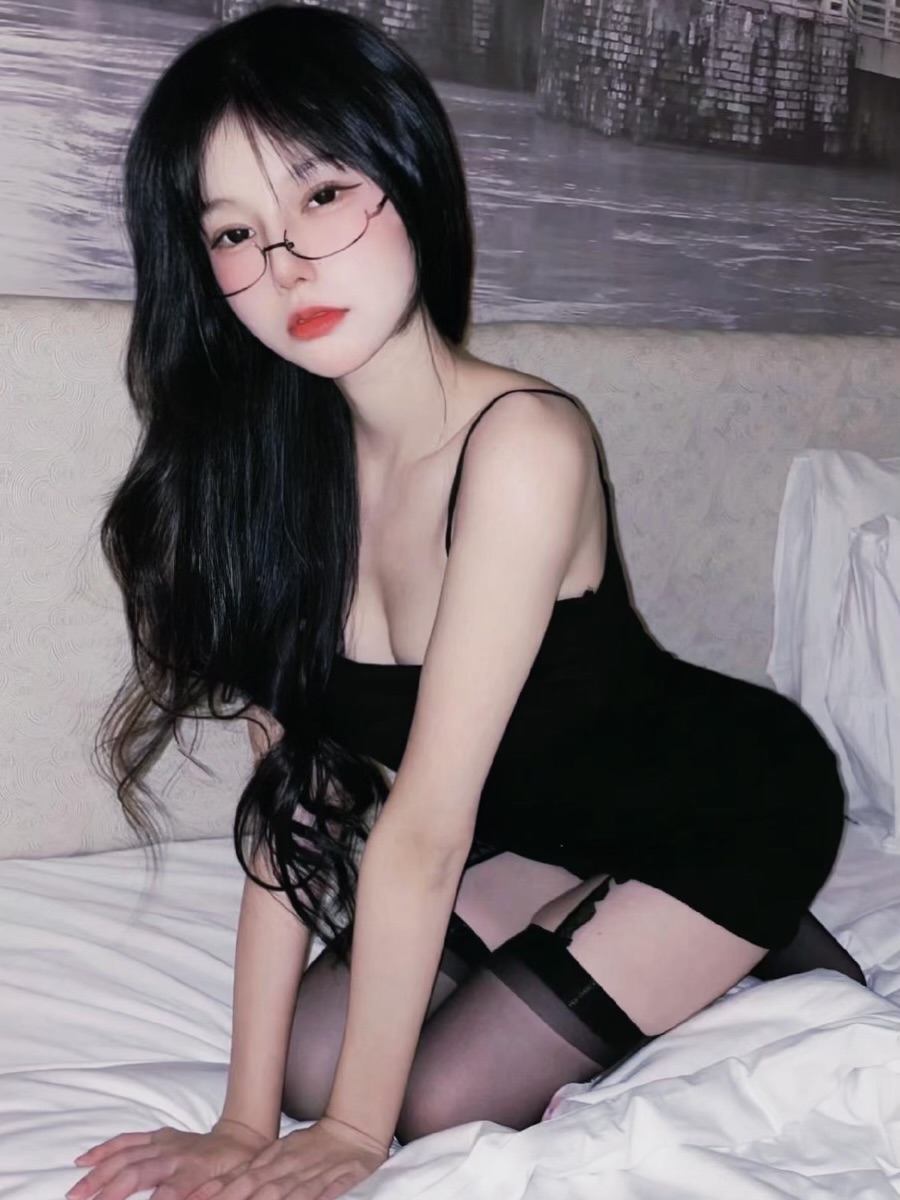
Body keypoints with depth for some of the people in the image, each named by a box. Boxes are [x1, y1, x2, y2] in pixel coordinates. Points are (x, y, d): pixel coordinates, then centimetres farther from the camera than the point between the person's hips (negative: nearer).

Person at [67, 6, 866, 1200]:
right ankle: (656, 963, 14)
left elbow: (426, 826, -31)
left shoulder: (523, 442, -34)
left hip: (732, 806, -6)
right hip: (552, 823, 6)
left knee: (445, 1097, -11)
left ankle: (763, 960, 9)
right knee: (315, 1053, -3)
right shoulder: (277, 463, -13)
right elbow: (293, 798, -14)